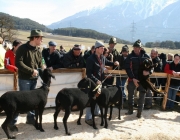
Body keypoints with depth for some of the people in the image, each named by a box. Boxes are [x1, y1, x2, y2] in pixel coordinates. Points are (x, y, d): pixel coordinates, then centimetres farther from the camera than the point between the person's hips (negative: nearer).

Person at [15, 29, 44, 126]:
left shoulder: (38, 51, 10)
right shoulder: (23, 48, -11)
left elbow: (40, 65, 14)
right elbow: (18, 63, -19)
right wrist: (31, 70, -19)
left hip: (34, 79, 7)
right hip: (24, 79, -6)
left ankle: (31, 118, 25)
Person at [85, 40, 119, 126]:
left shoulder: (102, 57, 5)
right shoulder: (90, 59, -18)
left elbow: (107, 62, 26)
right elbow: (88, 73, -20)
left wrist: (114, 63, 6)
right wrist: (96, 80, -25)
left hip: (101, 82, 8)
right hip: (93, 83, -8)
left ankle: (96, 112, 39)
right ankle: (88, 118, 3)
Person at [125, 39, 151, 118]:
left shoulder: (146, 57, 0)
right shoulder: (130, 57, -5)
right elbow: (127, 68, -10)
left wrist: (148, 72, -18)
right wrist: (133, 78, -19)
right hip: (132, 79, 0)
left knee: (142, 95, 3)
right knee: (130, 95, 11)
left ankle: (139, 112, 14)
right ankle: (130, 110, 26)